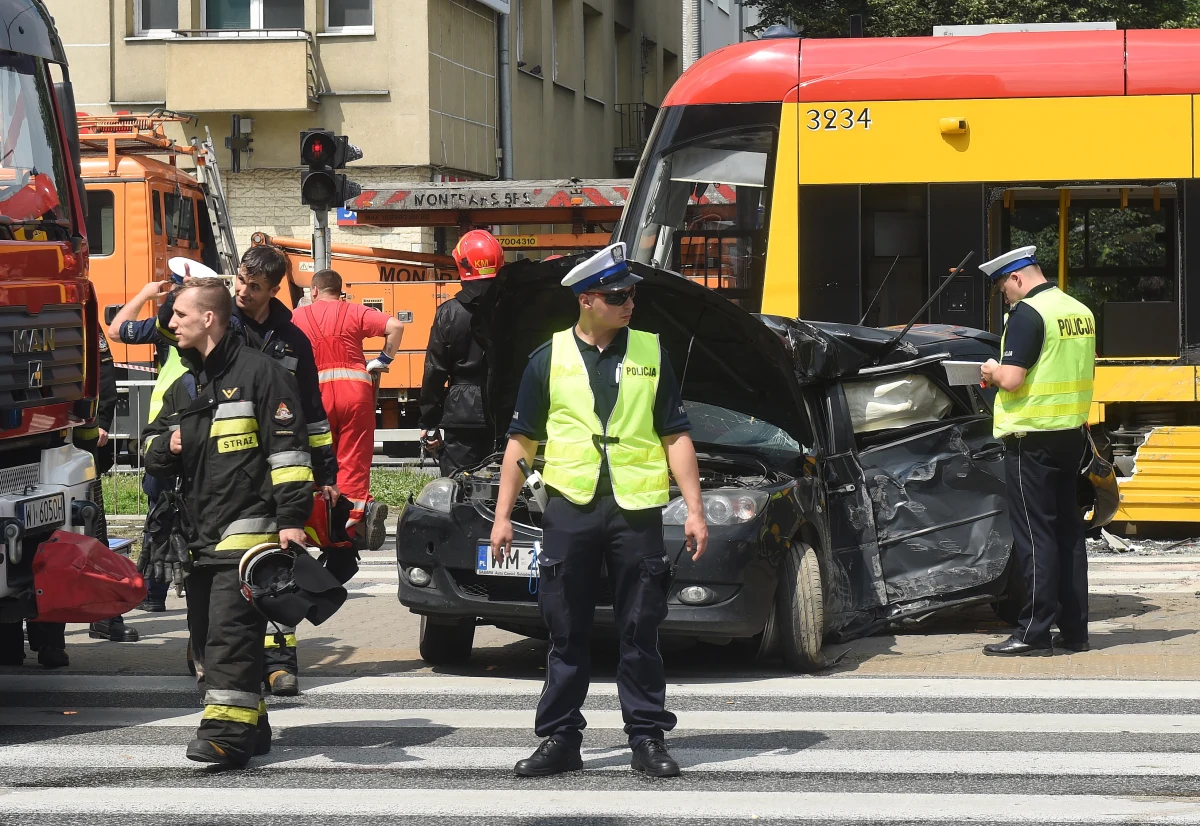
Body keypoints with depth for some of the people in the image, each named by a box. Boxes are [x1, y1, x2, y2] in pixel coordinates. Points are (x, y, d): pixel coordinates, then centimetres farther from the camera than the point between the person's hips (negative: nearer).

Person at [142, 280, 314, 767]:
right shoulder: (183, 388, 21)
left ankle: (227, 731, -21)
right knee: (206, 632, 9)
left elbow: (289, 448, -9)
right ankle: (249, 724, 18)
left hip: (248, 526, -9)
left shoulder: (258, 372, -4)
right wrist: (165, 446, 4)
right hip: (200, 534, 9)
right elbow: (153, 445, 29)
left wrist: (291, 517, -15)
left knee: (231, 627, -16)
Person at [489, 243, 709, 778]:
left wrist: (695, 510, 2)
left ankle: (648, 740, 9)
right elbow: (521, 441, 9)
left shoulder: (651, 353, 7)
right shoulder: (550, 359, 5)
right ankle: (559, 739, 12)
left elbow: (676, 437, 9)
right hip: (570, 508, 0)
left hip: (637, 510, 0)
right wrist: (502, 516, 5)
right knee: (567, 634, 5)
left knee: (640, 633, 3)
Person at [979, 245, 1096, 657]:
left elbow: (1011, 379, -23)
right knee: (1068, 531, 11)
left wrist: (992, 371, -1)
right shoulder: (1081, 312, 10)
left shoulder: (1027, 314, -16)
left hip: (1032, 437, -8)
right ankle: (1074, 629, 14)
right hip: (1072, 433, 8)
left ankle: (1034, 633, -5)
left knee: (1034, 535, -5)